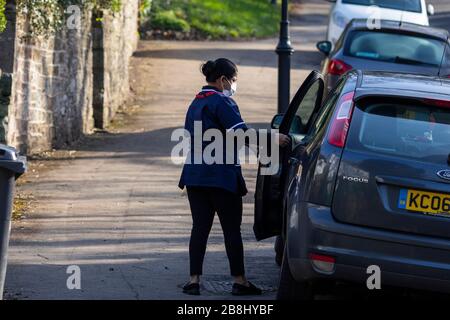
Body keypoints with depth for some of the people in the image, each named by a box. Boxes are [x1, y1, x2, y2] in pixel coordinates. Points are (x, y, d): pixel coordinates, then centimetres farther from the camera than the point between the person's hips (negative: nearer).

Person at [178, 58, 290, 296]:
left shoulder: (196, 103, 17)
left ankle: (194, 280, 0)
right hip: (221, 176, -7)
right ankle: (239, 281, 4)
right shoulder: (222, 102, -10)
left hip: (195, 175, 7)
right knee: (231, 229, 0)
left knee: (200, 227, 6)